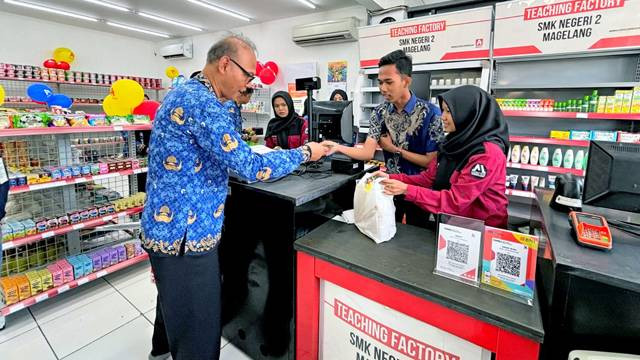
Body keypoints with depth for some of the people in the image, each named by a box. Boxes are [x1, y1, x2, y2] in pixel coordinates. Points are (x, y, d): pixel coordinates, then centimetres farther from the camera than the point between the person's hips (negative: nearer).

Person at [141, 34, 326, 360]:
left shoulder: (186, 92, 12)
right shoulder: (201, 102, -23)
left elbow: (226, 150, 20)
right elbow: (249, 167, -26)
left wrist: (230, 102, 14)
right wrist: (304, 153, -14)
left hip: (168, 225, 11)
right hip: (185, 232, -11)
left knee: (174, 302, 32)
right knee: (198, 331, 6)